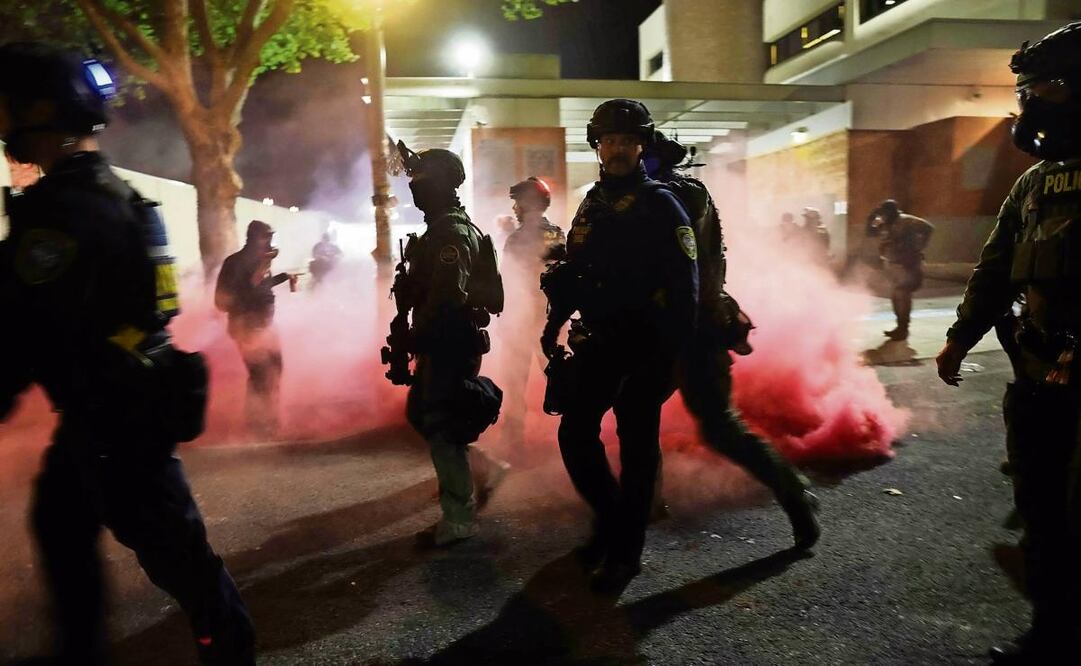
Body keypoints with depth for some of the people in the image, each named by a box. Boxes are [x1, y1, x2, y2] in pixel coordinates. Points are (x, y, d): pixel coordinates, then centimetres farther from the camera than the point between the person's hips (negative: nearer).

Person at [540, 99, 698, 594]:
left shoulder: (660, 203, -7)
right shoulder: (593, 202, 11)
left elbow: (685, 286, -12)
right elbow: (573, 272, 17)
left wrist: (669, 354, -16)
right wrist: (555, 324, 11)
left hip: (644, 347, -6)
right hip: (598, 341, 6)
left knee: (636, 446, 3)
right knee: (576, 434, 6)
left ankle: (625, 552, 17)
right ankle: (611, 517, 29)